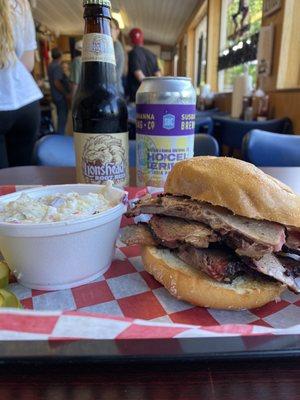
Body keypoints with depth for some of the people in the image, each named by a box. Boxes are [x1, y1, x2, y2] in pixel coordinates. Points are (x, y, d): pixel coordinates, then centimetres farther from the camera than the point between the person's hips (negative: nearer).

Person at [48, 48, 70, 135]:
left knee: (60, 117, 17)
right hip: (60, 96, -10)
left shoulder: (51, 65, 13)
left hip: (56, 96, 10)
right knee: (63, 118, -5)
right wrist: (66, 94, -18)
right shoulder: (57, 66, -17)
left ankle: (59, 135, 24)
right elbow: (57, 83, -23)